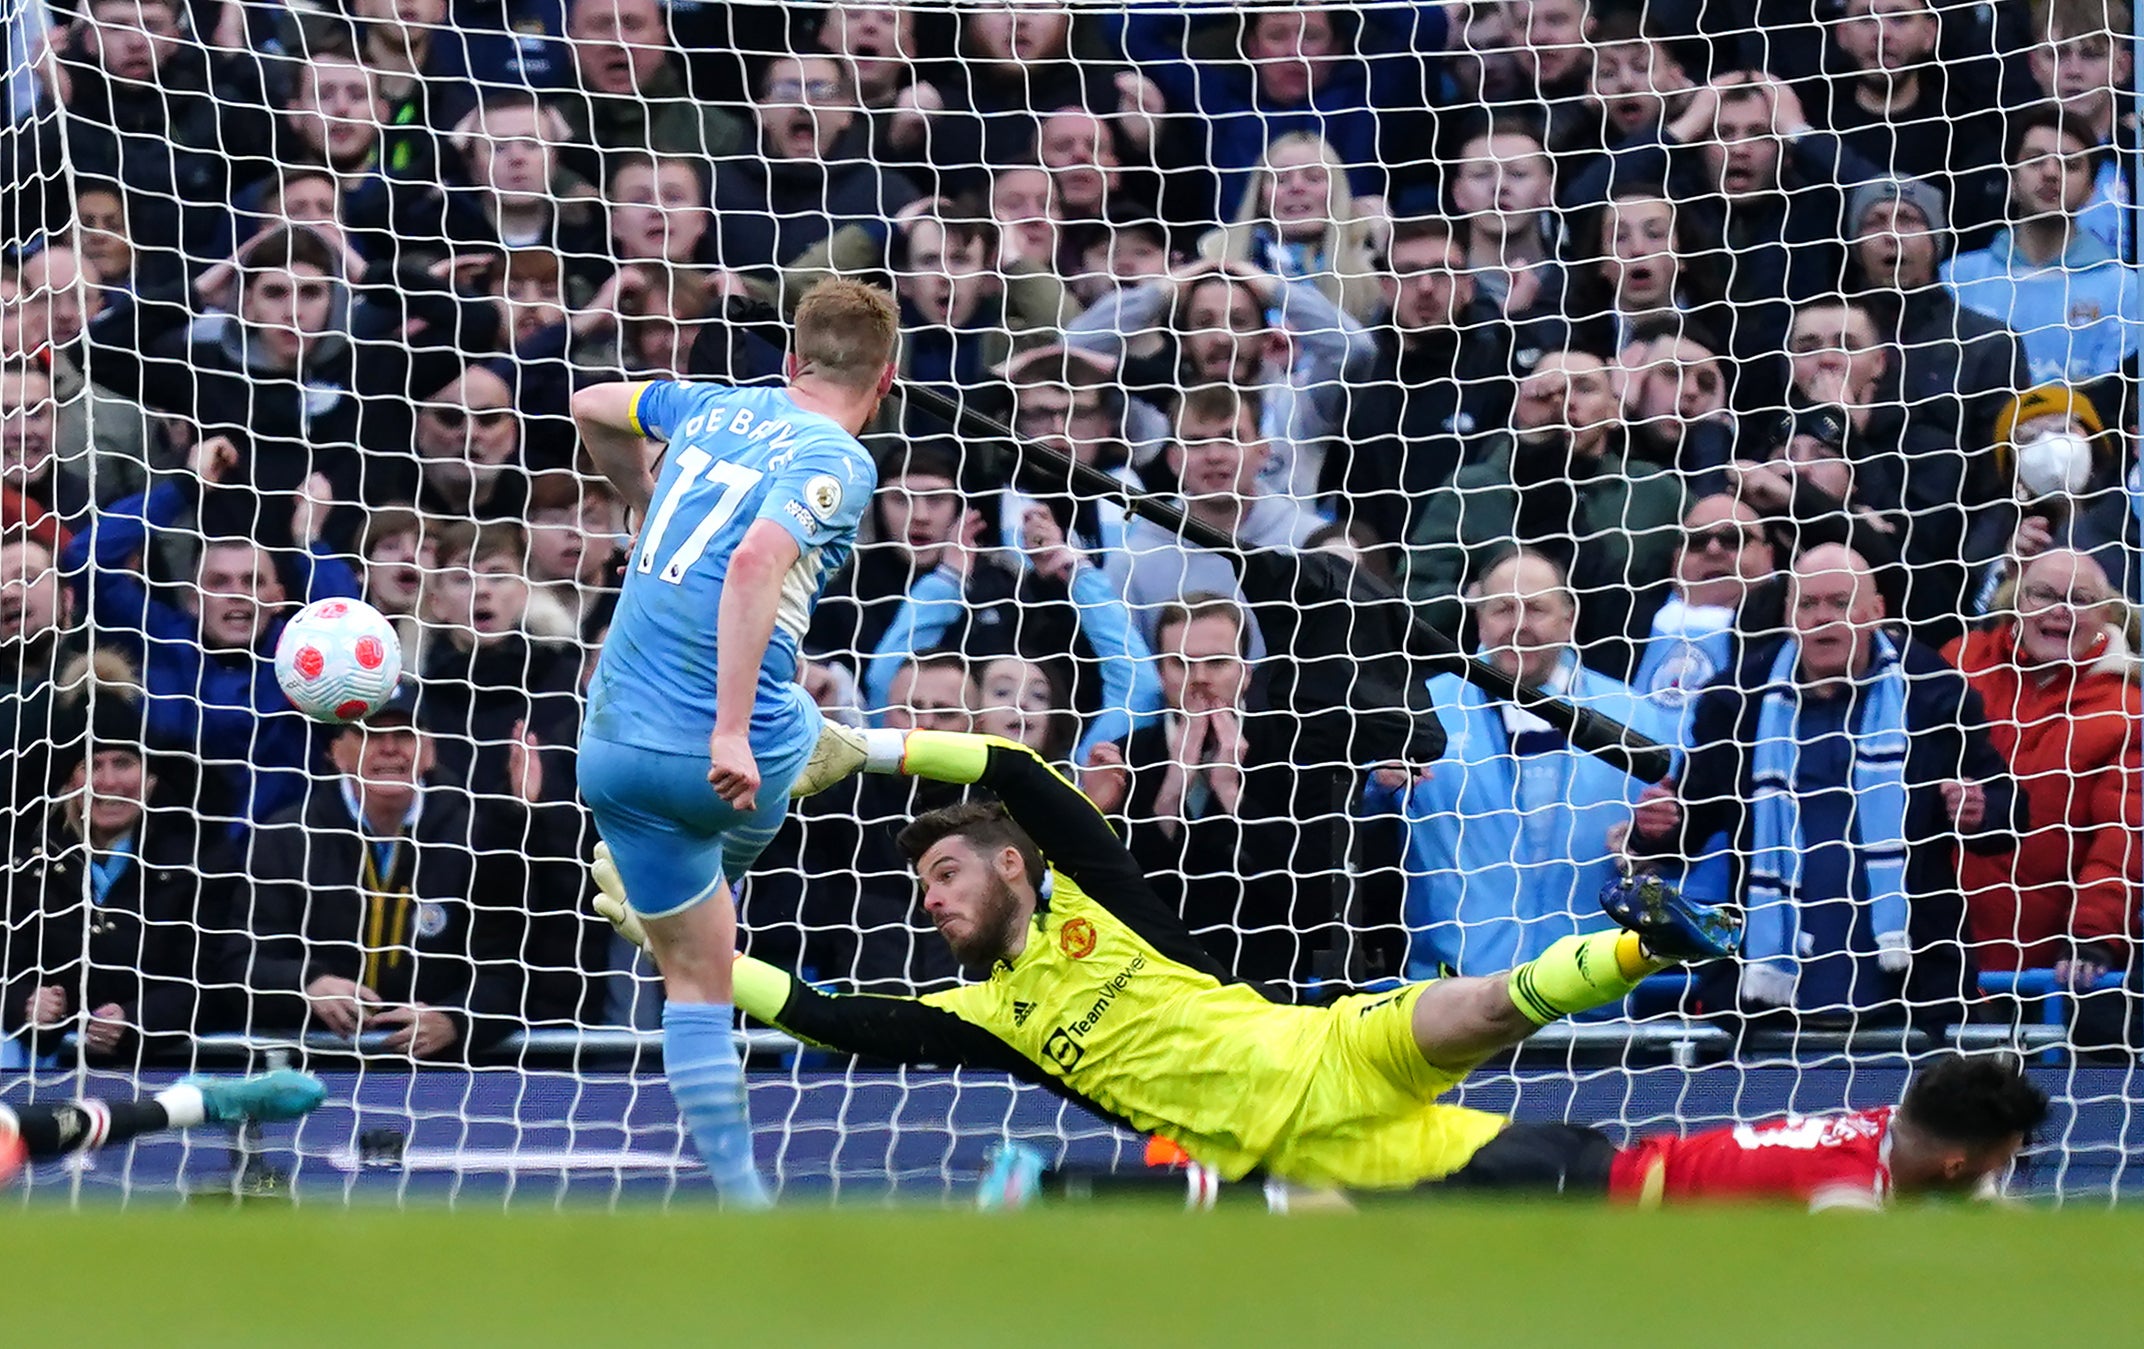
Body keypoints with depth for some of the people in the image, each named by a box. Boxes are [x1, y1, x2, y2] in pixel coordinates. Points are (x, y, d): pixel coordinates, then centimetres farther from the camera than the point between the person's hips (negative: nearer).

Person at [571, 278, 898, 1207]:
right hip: (735, 758, -5)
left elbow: (591, 408, 30)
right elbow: (757, 561, -25)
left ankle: (741, 1199, 9)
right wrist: (732, 730, -28)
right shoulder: (838, 461, -7)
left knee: (694, 981, 13)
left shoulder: (716, 408, 11)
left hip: (616, 750, 5)